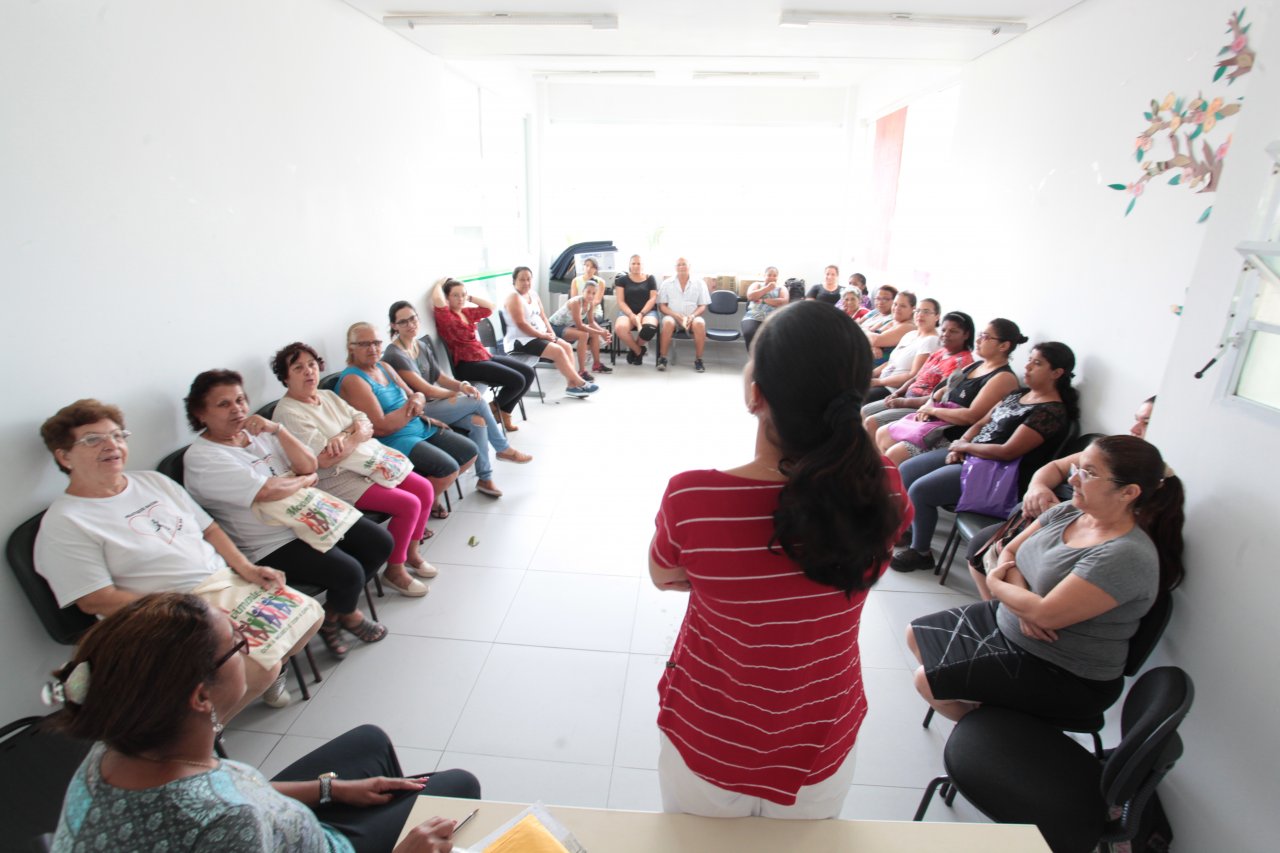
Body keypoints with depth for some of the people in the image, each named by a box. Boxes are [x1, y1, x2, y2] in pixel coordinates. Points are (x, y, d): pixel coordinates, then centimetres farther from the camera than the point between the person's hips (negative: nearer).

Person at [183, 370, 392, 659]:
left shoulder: (258, 432, 7)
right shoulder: (200, 458, -14)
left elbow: (309, 465, -1)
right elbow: (268, 490, -26)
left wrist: (277, 428, -12)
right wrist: (305, 480, -7)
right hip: (271, 547, -8)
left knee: (381, 543, 1)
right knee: (349, 572, -22)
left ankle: (334, 611, 18)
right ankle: (346, 614, 16)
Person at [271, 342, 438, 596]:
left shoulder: (328, 396, 11)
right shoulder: (287, 412, -15)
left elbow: (367, 424, 3)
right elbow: (325, 460, -23)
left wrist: (342, 437, -17)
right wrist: (357, 435, -12)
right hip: (337, 481, -8)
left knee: (425, 489, -1)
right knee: (408, 504, -19)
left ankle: (411, 554, 17)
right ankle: (395, 570, 1)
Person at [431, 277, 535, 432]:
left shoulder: (467, 312, 14)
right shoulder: (445, 316, -9)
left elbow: (490, 307, 20)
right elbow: (437, 299, -28)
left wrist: (470, 297, 12)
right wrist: (441, 282, -8)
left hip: (485, 356, 9)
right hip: (467, 365, -9)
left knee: (528, 373, 3)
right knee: (517, 380, -20)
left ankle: (504, 414, 11)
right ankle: (494, 409, 6)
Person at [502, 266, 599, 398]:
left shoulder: (533, 295, 13)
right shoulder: (514, 297, -14)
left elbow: (542, 316, 15)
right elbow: (521, 324, -22)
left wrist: (550, 332, -3)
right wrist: (542, 335, -18)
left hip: (538, 336, 10)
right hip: (520, 340, -9)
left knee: (567, 346, -4)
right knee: (558, 351, -22)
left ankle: (572, 385, -7)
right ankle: (580, 384, -11)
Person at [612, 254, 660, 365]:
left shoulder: (650, 279, 13)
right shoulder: (622, 280, 11)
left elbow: (653, 299, 4)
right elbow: (620, 301, 3)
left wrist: (641, 314, -13)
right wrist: (631, 315, -15)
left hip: (647, 311, 0)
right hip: (627, 312, 0)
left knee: (650, 328, -37)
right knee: (619, 328, -36)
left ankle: (635, 349, -4)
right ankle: (639, 350, -9)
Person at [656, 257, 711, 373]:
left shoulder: (699, 283, 9)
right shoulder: (667, 283, 9)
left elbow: (703, 306, 6)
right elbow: (662, 306, 4)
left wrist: (693, 316, -15)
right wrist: (676, 315, -13)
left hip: (692, 318, 0)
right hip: (673, 316, 0)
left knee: (700, 323, -34)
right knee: (668, 322, -36)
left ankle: (698, 360, -21)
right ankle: (662, 358, -24)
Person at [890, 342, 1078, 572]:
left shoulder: (1052, 412, -17)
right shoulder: (1018, 394, 11)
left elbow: (1007, 452, -24)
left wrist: (964, 446, -12)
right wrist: (958, 446, -4)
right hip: (969, 454, 10)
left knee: (919, 490, -21)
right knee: (905, 471, 2)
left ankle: (921, 553, 1)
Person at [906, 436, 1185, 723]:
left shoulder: (1126, 556, -28)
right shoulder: (1068, 511, -4)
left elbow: (1045, 614, -31)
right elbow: (1009, 552, 3)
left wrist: (995, 583, -12)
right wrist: (1023, 600, -17)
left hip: (1064, 676, -8)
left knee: (928, 681, -10)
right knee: (917, 635, 10)